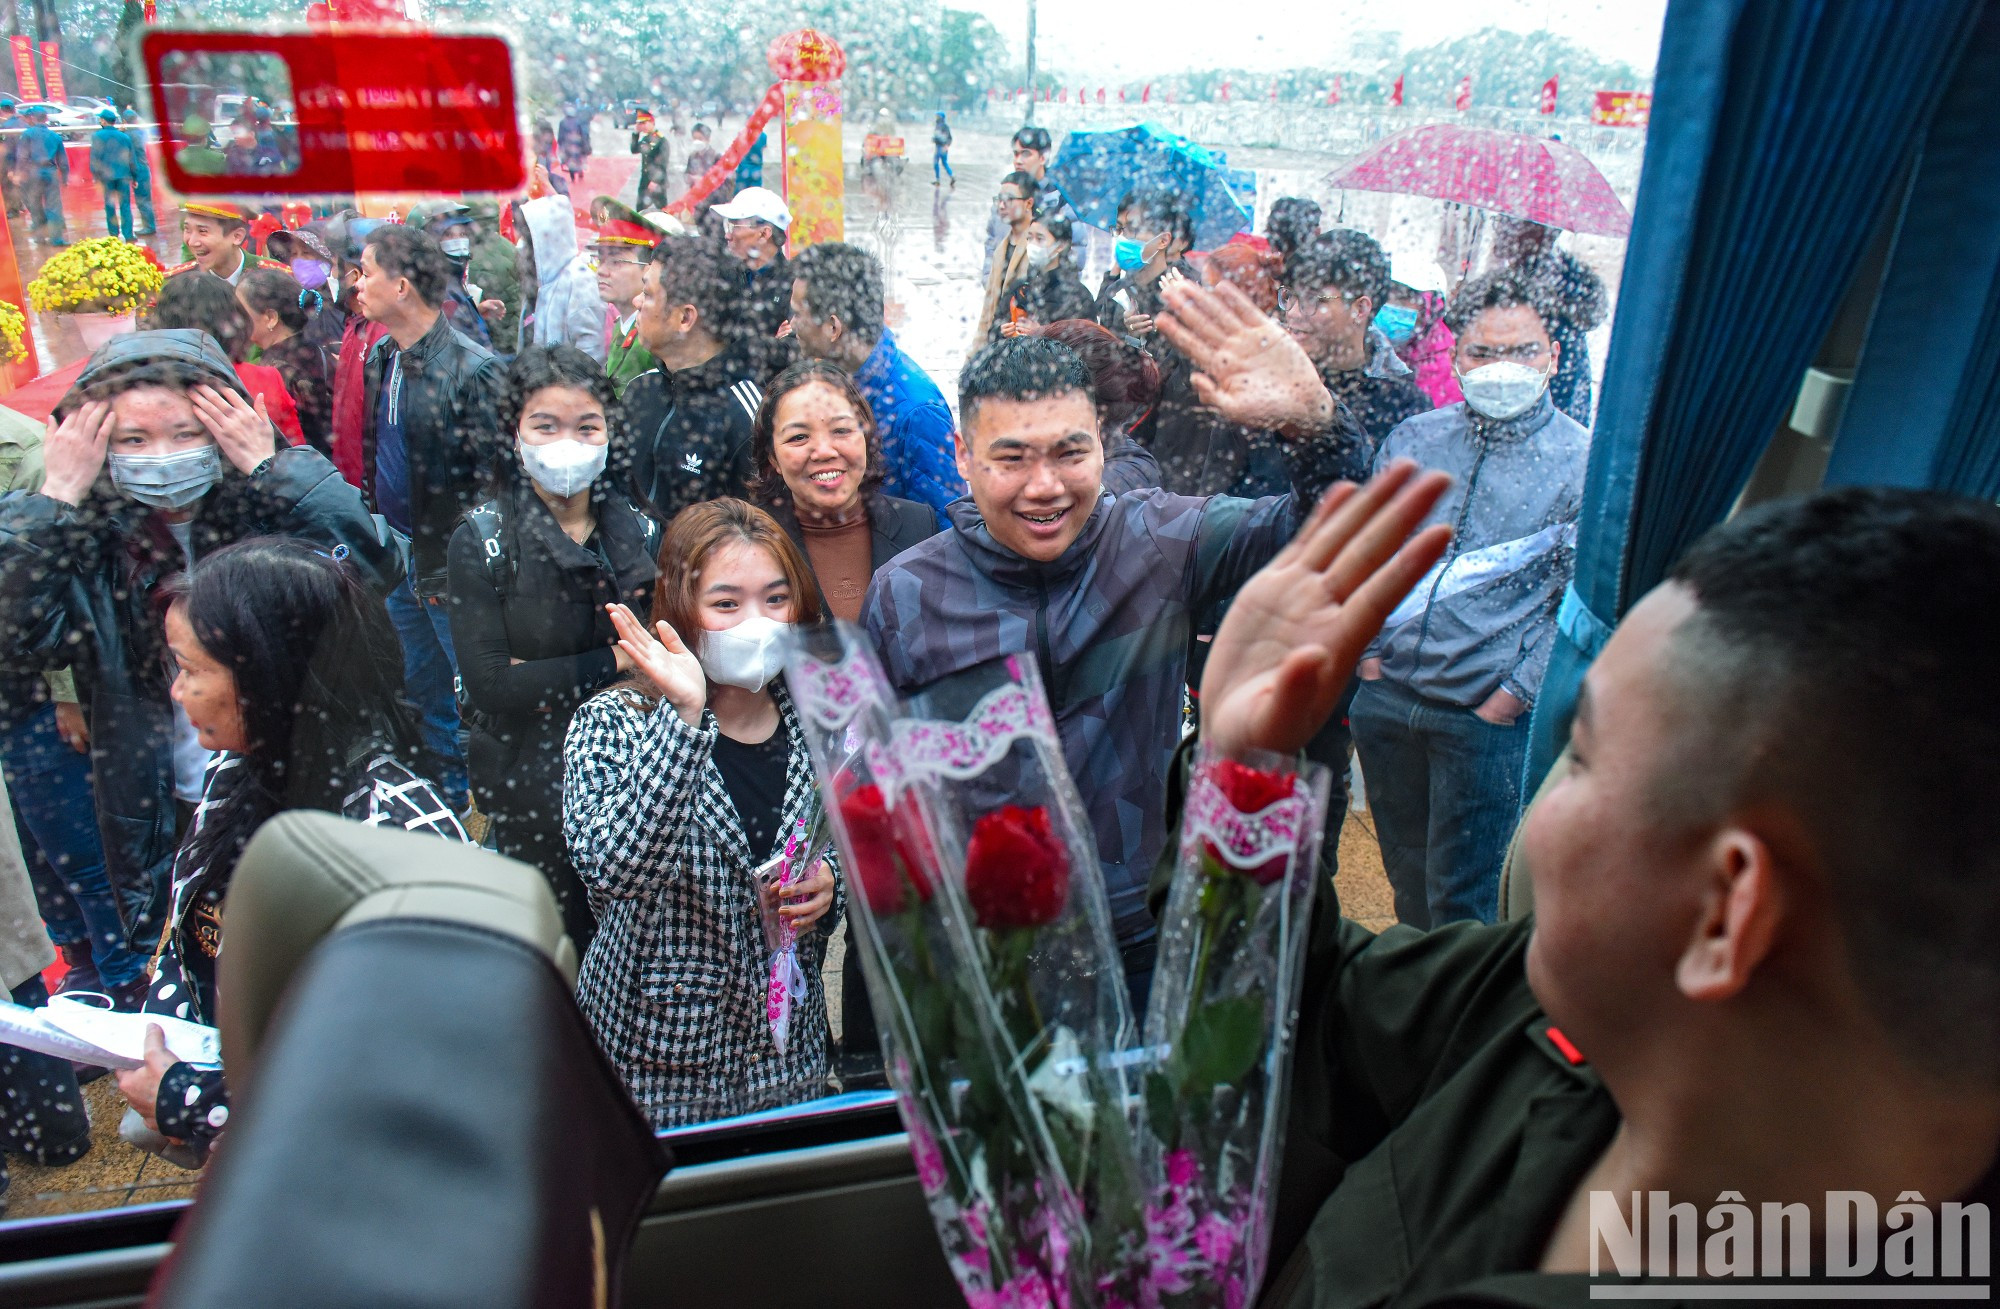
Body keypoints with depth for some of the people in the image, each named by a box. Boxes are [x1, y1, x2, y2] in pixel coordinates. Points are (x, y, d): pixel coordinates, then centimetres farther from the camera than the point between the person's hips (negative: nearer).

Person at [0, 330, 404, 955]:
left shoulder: (271, 507, -13)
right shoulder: (85, 534, -7)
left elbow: (376, 568, -29)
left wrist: (273, 467, -27)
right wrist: (57, 498, -22)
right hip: (160, 820, 2)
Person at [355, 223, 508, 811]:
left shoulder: (472, 367, -18)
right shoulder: (379, 358, 8)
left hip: (451, 567, -8)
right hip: (396, 564, 8)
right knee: (424, 697, 20)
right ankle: (446, 807, 37)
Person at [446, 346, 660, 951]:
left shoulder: (642, 532, 0)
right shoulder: (482, 539, -8)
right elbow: (489, 683, -15)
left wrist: (550, 680, -14)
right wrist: (613, 661, -15)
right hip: (530, 782, -2)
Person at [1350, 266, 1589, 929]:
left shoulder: (1584, 462, -5)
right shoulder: (1412, 439, 6)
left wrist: (1514, 695, -11)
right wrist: (1366, 647, 4)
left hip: (1487, 717, -4)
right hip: (1386, 698, 4)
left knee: (1460, 902, 5)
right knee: (1406, 877, 20)